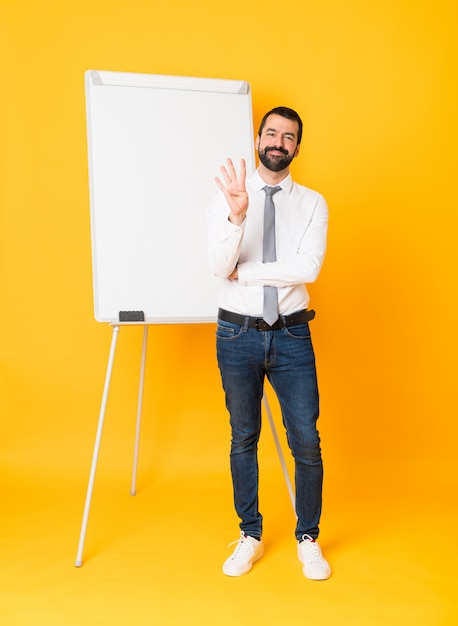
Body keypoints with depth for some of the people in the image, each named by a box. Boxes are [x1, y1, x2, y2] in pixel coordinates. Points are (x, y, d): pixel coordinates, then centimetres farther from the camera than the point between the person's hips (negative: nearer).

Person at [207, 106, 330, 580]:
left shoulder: (312, 203, 2)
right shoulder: (226, 198, 1)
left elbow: (308, 268, -12)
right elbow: (219, 266, -13)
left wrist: (244, 271, -11)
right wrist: (237, 215, -27)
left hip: (291, 335, 0)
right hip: (238, 334, 0)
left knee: (306, 441, 2)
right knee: (244, 438, 12)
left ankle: (308, 539, 23)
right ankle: (250, 537, 29)